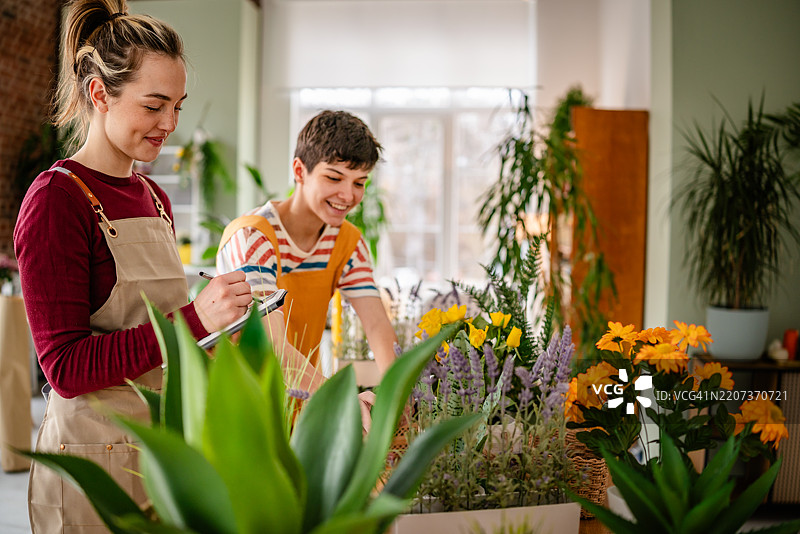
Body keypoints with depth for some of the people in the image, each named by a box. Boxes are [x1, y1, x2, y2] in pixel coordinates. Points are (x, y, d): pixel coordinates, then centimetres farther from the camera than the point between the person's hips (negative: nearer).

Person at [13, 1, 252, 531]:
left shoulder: (154, 198, 9)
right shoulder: (56, 199, -13)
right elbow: (66, 367, -19)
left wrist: (222, 321, -1)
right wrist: (194, 318, -26)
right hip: (95, 459, -7)